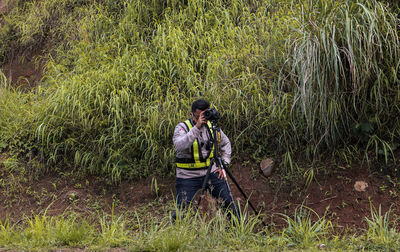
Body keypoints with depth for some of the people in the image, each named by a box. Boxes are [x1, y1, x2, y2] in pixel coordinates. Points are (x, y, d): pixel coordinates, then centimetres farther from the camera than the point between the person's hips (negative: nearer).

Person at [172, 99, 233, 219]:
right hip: (188, 176, -4)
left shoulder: (212, 126, 4)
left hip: (211, 172, 4)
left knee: (229, 202, -1)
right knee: (182, 210, -10)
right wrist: (196, 128, -36)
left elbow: (226, 143, 20)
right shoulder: (182, 127, -11)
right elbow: (179, 146, -32)